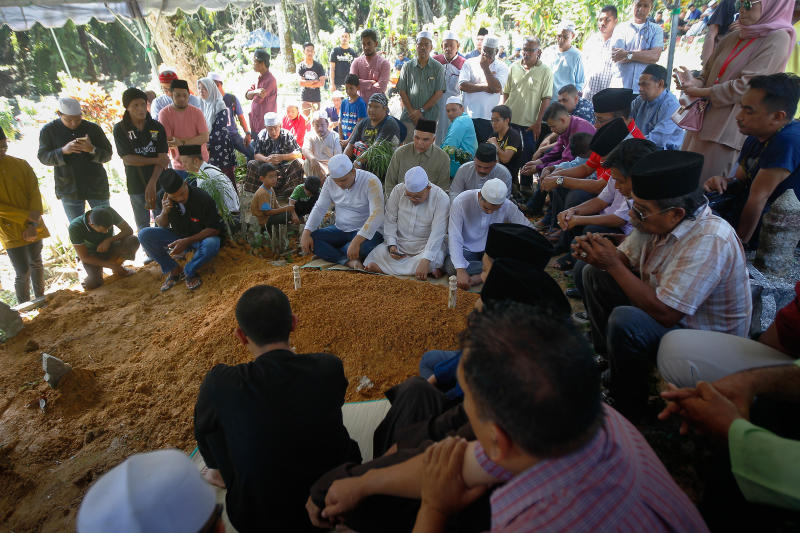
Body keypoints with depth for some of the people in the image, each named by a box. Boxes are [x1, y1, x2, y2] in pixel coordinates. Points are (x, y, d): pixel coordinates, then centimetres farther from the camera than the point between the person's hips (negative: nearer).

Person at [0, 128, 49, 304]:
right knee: (23, 271, -3)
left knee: (36, 263, 16)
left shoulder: (21, 164, 2)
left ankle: (40, 300, 32)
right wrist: (27, 218, -17)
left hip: (32, 226, 4)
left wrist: (33, 224, -12)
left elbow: (34, 192, -2)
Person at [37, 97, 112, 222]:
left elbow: (107, 155, -3)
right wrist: (63, 151, -24)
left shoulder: (93, 128, -4)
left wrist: (92, 150, -25)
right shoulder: (48, 131, -1)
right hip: (68, 190, 1)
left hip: (96, 187, 0)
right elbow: (43, 157, -4)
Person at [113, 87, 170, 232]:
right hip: (136, 186, 0)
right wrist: (156, 160, -13)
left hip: (158, 182, 0)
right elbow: (127, 159, -8)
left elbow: (162, 158, -8)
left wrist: (152, 184, -17)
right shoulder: (120, 129, -1)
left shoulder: (157, 127, 0)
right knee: (142, 227, 11)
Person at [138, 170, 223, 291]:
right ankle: (174, 269, -5)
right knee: (144, 235, -16)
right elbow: (161, 225, 0)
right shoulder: (162, 197, -12)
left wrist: (187, 241, -27)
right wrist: (164, 212, -24)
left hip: (201, 237, -4)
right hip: (177, 235, 4)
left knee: (212, 245, -38)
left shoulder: (203, 198, -25)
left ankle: (188, 271, -9)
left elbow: (215, 229, -19)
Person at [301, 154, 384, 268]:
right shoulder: (330, 181, -2)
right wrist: (306, 233, -14)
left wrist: (356, 241, -41)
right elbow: (319, 208, 2)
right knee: (308, 238, -16)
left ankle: (329, 252, -11)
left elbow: (376, 215, -30)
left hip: (366, 231, -5)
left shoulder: (371, 182, -20)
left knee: (363, 246, -40)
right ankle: (348, 261, -26)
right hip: (340, 229, 5)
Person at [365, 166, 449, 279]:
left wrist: (425, 261, -34)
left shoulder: (441, 198, -17)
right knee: (378, 253, -23)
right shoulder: (398, 190, -7)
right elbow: (390, 220, -3)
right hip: (399, 244, 2)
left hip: (427, 247, -2)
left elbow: (437, 233, -24)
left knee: (434, 260, -34)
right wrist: (391, 244, -18)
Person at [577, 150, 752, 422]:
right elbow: (625, 258, 3)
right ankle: (607, 356, 19)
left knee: (624, 321, -35)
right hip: (662, 304, 9)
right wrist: (596, 254, -20)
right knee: (594, 275, 6)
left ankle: (629, 411, -8)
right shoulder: (659, 221, -10)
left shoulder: (709, 241, -33)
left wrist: (613, 264, -32)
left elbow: (665, 314, -35)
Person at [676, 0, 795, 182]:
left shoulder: (777, 39, -5)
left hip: (729, 128, -7)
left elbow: (747, 85, -14)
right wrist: (694, 82, -8)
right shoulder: (733, 38, 16)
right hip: (704, 119, 7)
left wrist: (702, 92, -11)